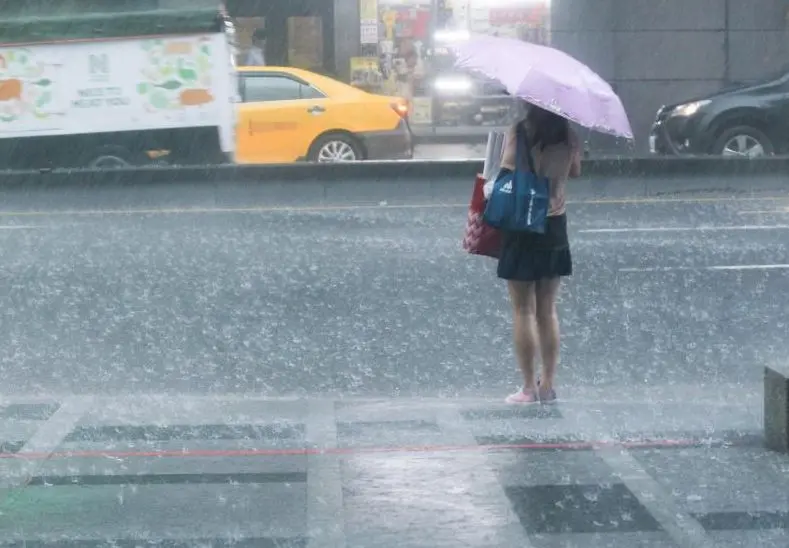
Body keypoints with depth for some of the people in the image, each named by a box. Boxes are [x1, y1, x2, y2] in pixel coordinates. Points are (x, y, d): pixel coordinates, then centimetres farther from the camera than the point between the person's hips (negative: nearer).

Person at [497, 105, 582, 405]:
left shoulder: (519, 132, -14)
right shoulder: (569, 137, -1)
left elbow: (506, 174, -19)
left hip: (521, 226, -4)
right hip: (555, 226, 4)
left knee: (523, 311, 3)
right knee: (548, 310, 13)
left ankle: (529, 387, 4)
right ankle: (548, 385, 15)